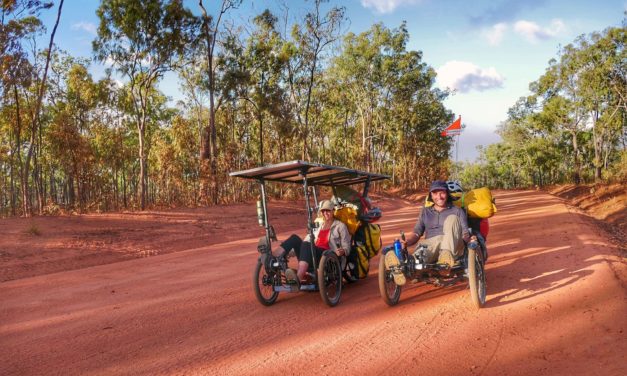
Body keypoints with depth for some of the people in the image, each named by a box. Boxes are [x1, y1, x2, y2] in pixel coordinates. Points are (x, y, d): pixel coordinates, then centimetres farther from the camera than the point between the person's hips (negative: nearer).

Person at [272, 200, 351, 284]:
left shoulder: (340, 226, 13)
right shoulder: (318, 226, 28)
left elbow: (346, 247, 7)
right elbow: (308, 239, 26)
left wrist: (342, 251, -16)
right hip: (312, 258, 5)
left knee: (307, 245, -34)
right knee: (295, 238, -18)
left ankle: (299, 277, -57)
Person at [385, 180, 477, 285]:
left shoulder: (457, 211, 21)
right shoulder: (426, 212, 27)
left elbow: (465, 233, 10)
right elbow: (416, 233, 17)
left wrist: (470, 239, -15)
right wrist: (406, 242, -6)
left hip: (453, 247, 0)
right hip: (431, 244, 0)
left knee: (451, 218, -24)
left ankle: (446, 256, -47)